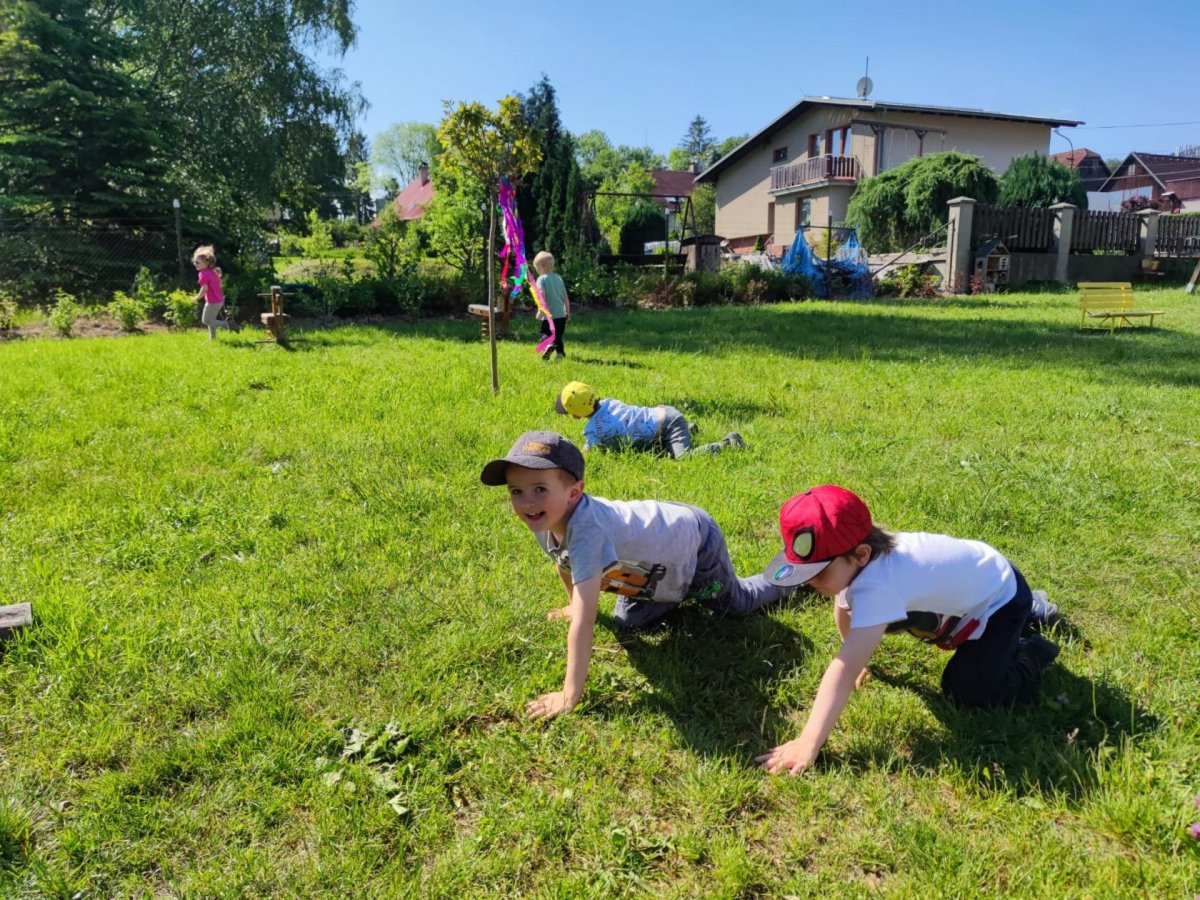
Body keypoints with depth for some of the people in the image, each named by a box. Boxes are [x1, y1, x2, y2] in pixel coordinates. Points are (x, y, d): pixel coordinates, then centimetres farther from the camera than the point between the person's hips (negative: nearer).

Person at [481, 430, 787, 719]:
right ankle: (683, 593, 38)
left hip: (697, 543, -7)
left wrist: (570, 695, -46)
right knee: (628, 622, 17)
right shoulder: (544, 520, -20)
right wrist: (574, 604, 20)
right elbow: (564, 564, 5)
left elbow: (584, 620, -48)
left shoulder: (586, 531, -46)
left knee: (736, 604, 17)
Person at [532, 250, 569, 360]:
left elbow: (542, 295, -20)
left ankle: (549, 345, -28)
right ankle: (560, 353, 11)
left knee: (545, 333, 0)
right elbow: (566, 297, 15)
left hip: (549, 314, -6)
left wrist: (540, 311, -19)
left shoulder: (542, 278, -7)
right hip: (561, 314, 6)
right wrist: (567, 311, 21)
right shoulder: (559, 278, 13)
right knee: (558, 335, 18)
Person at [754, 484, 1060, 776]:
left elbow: (844, 670, -49)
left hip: (999, 596, -8)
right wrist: (857, 658, 9)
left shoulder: (876, 587, -45)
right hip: (972, 575, 8)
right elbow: (844, 610, 1)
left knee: (967, 693, -15)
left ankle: (1032, 652, 11)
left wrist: (807, 744, -51)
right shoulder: (849, 555, -20)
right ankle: (1030, 615, 41)